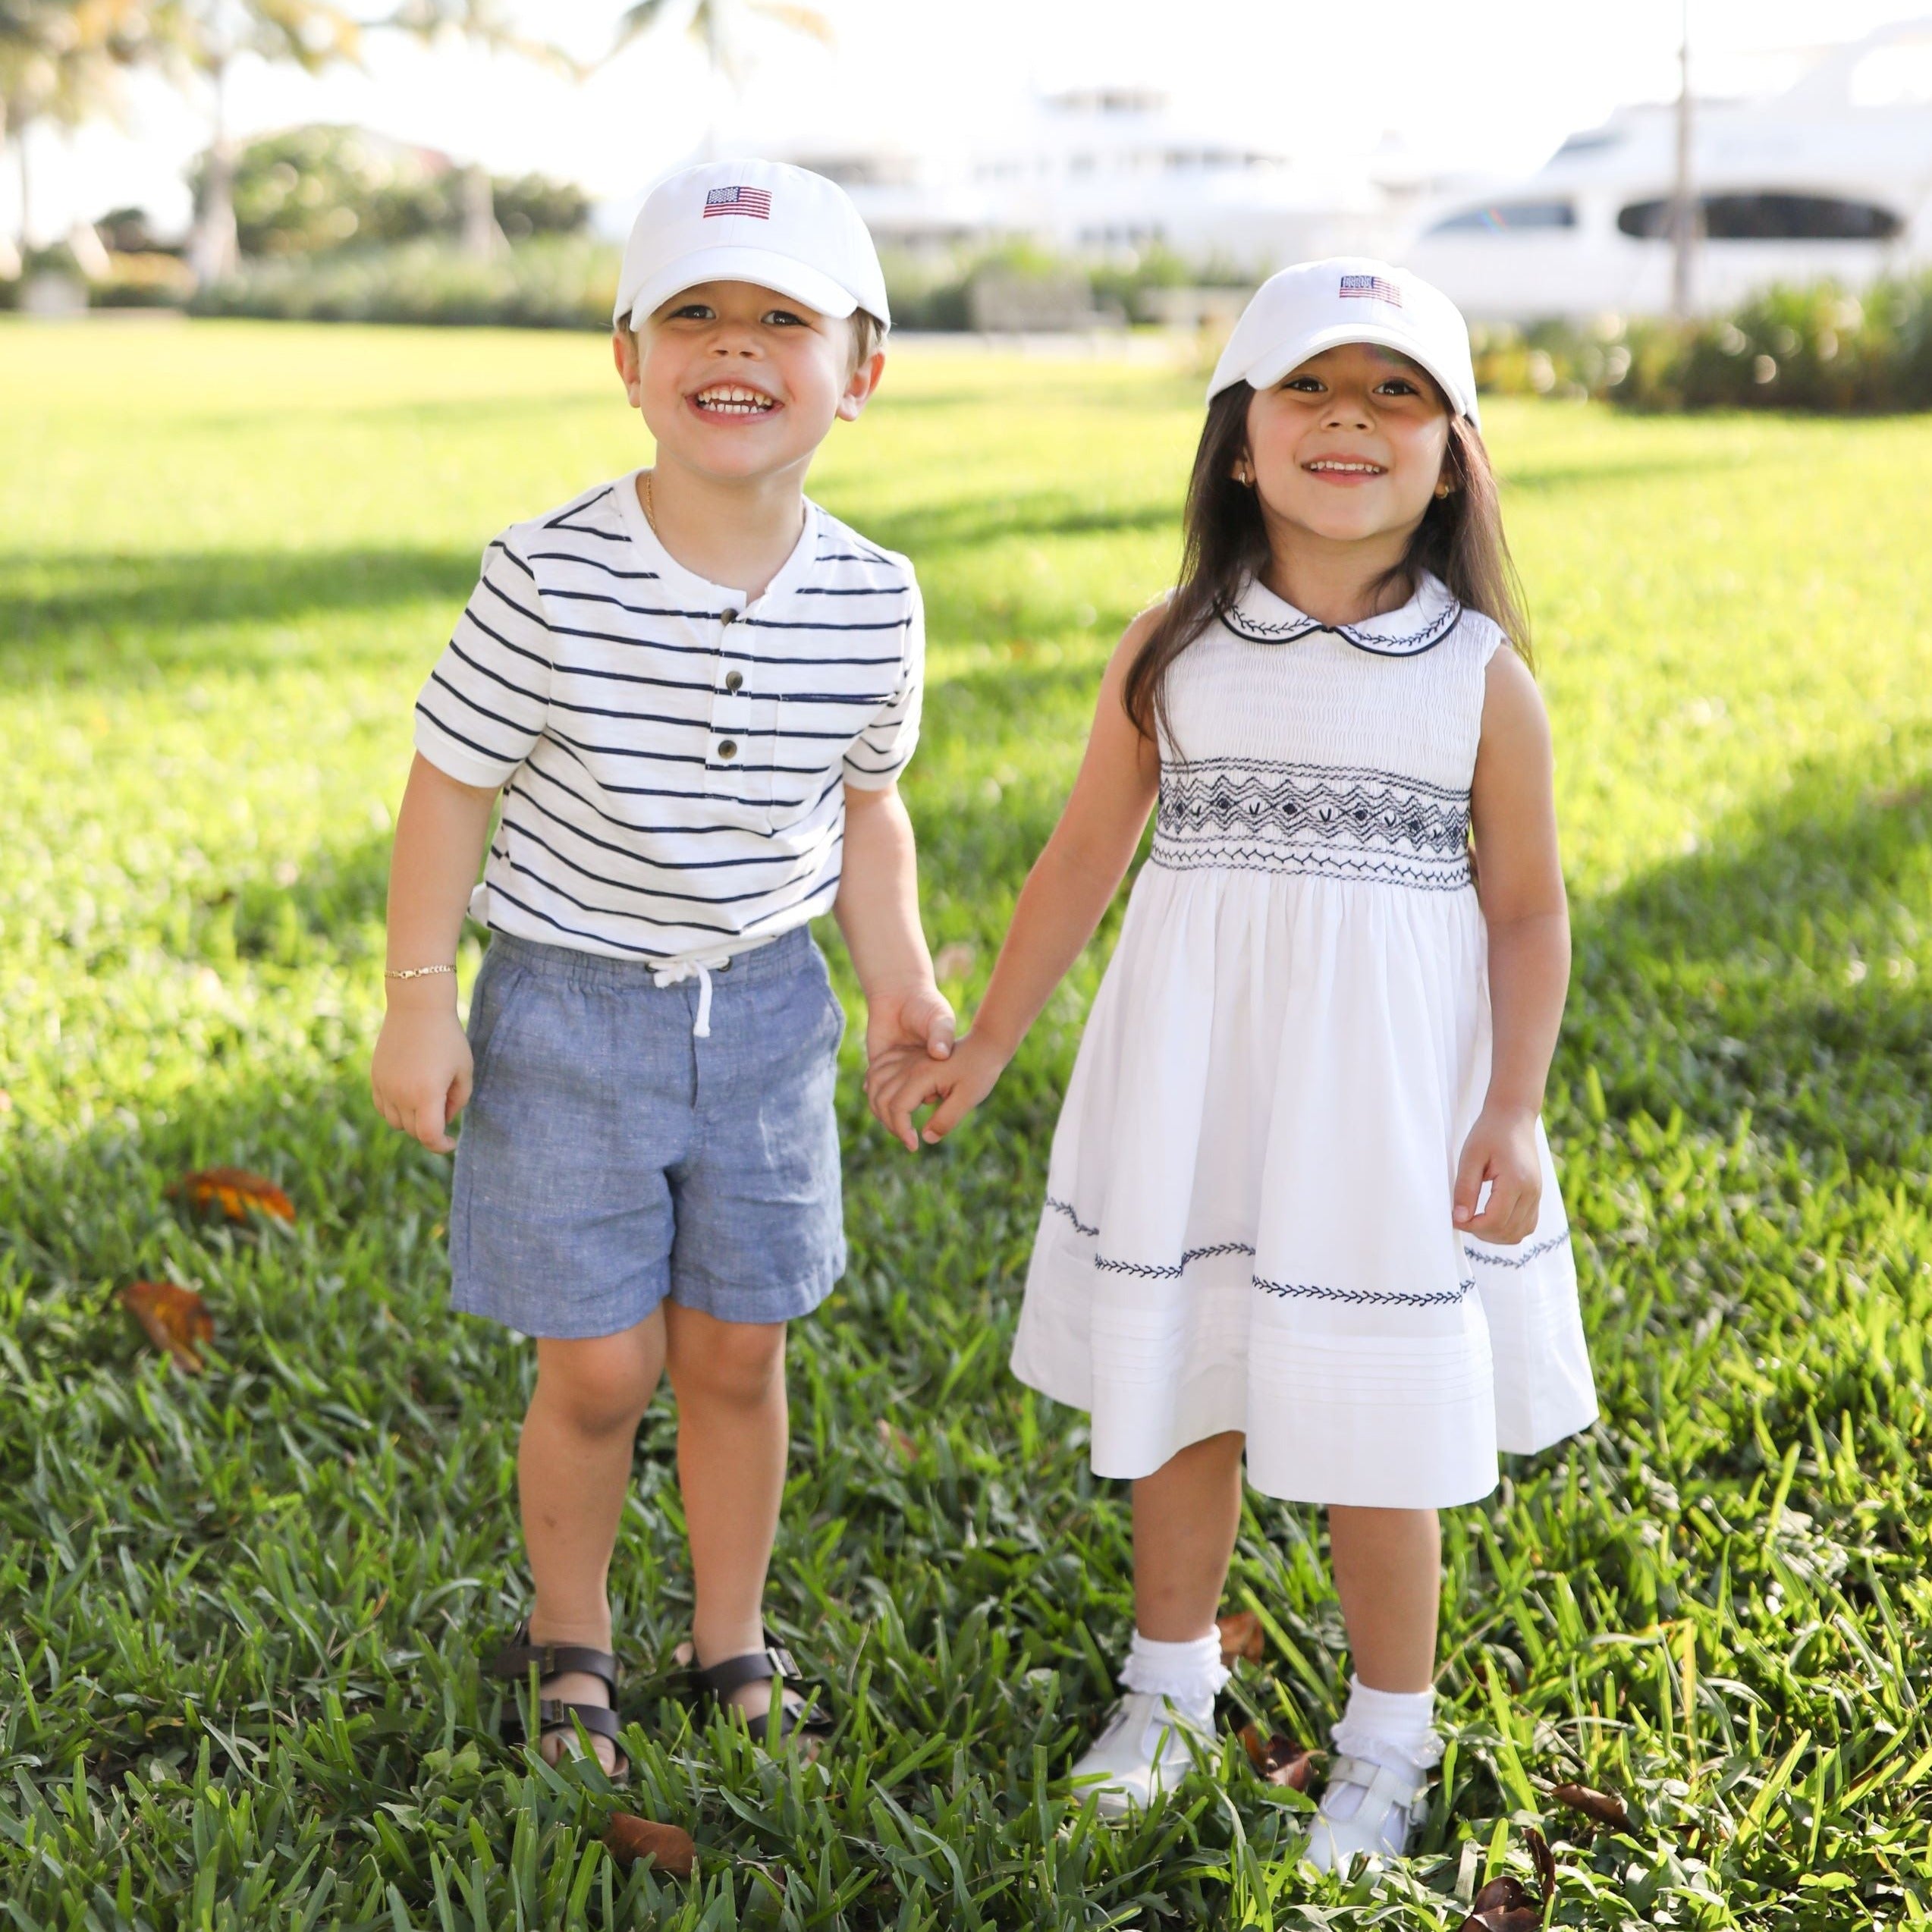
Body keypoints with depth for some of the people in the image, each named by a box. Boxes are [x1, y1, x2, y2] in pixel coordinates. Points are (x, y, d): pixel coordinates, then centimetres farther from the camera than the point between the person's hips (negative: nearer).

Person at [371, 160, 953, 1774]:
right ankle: (568, 1642, 29)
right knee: (599, 1371, 4)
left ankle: (734, 1643, 33)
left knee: (737, 1353, 12)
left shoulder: (871, 601, -7)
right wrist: (419, 1004, -7)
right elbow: (453, 785, -9)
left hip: (764, 1009, 3)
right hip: (571, 1010, -3)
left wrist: (898, 979, -1)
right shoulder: (548, 578, -18)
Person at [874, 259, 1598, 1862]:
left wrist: (1514, 1108, -8)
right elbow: (1086, 855, 7)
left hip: (1385, 1089, -2)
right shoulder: (1173, 651, 0)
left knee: (1378, 1423, 5)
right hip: (1191, 1082, 2)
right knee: (1181, 1388, 13)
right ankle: (1170, 1684, 37)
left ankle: (1388, 1743, 26)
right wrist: (984, 1049, 9)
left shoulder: (1483, 675, -3)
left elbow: (1527, 908, 0)